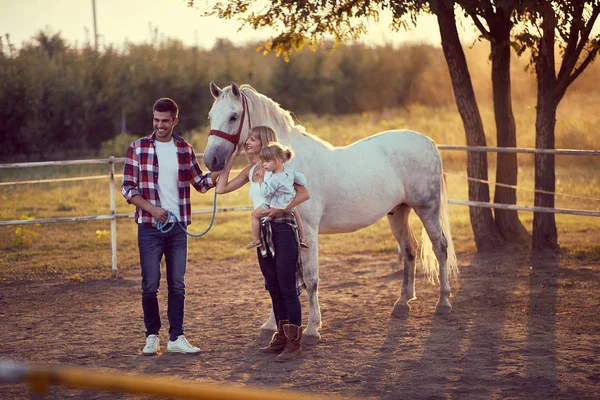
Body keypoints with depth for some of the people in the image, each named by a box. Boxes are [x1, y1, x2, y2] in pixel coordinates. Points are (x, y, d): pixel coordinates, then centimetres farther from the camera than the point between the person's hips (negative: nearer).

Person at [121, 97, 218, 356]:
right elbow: (127, 188, -4)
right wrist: (152, 209, -17)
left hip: (178, 226, 3)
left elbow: (200, 184, 12)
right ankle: (152, 336, 14)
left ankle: (176, 338, 11)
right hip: (149, 227, -3)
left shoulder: (185, 149, 6)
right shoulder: (139, 148, -3)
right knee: (150, 285, 1)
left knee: (177, 285, 6)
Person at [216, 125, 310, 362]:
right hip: (263, 233, 7)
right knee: (274, 288, 13)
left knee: (287, 288, -5)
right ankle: (281, 337, 22)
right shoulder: (250, 171, 11)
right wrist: (231, 158, 7)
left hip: (282, 229, -7)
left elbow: (304, 193, -15)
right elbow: (222, 188, 9)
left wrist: (278, 209, -24)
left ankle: (294, 343, -2)